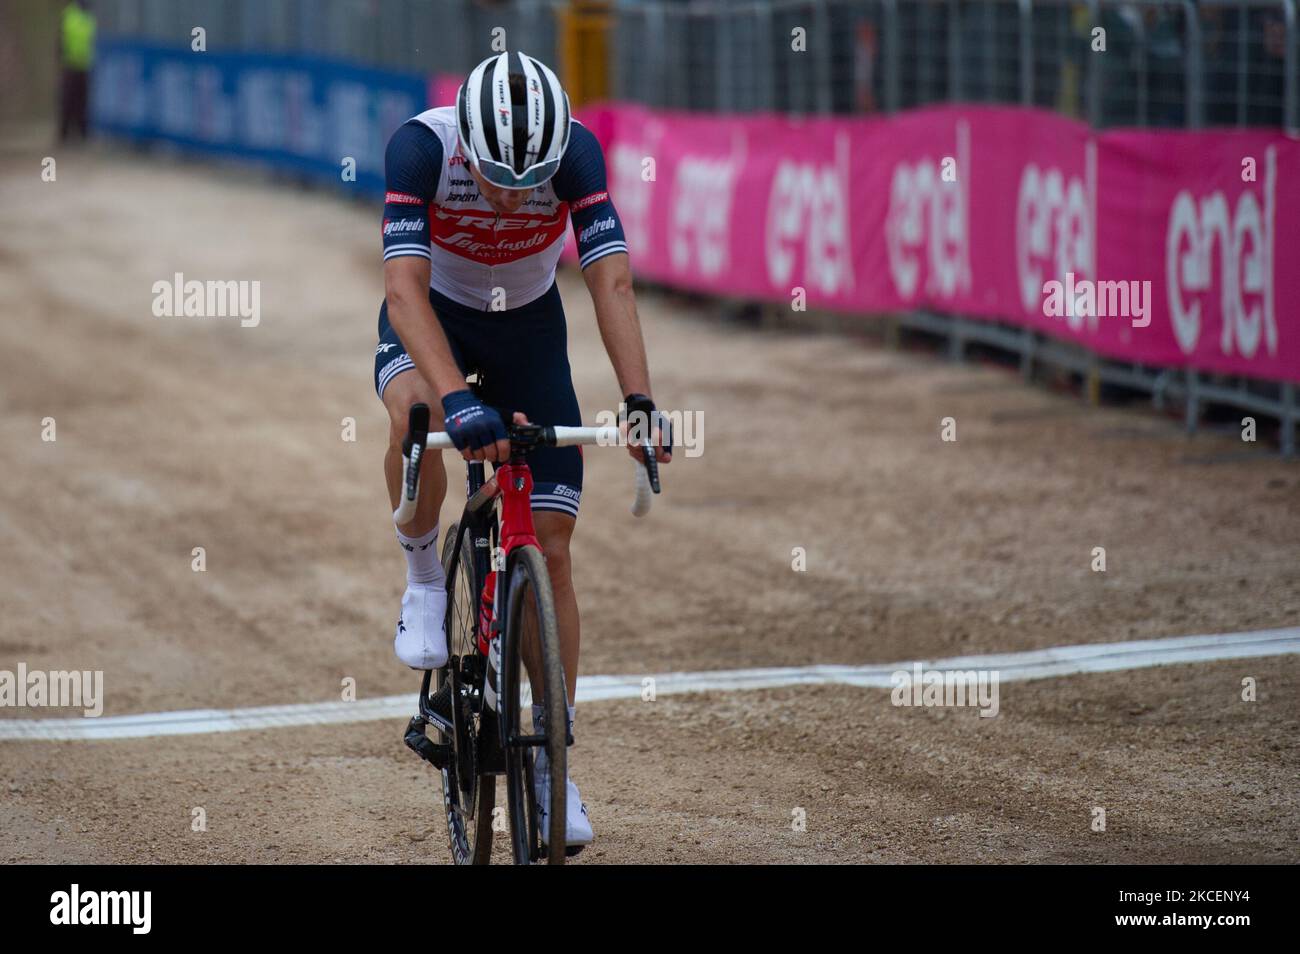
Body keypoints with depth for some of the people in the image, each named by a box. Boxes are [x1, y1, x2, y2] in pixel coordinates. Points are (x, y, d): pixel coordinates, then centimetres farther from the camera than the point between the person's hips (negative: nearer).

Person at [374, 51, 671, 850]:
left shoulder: (577, 152, -28)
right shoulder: (422, 147, -33)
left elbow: (612, 282, -32)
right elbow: (405, 289, -41)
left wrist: (640, 403, -45)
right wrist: (458, 401, -55)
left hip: (529, 327, 2)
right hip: (435, 319, -1)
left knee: (551, 550, -4)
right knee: (415, 415, -39)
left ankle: (553, 764, 7)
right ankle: (424, 577, -10)